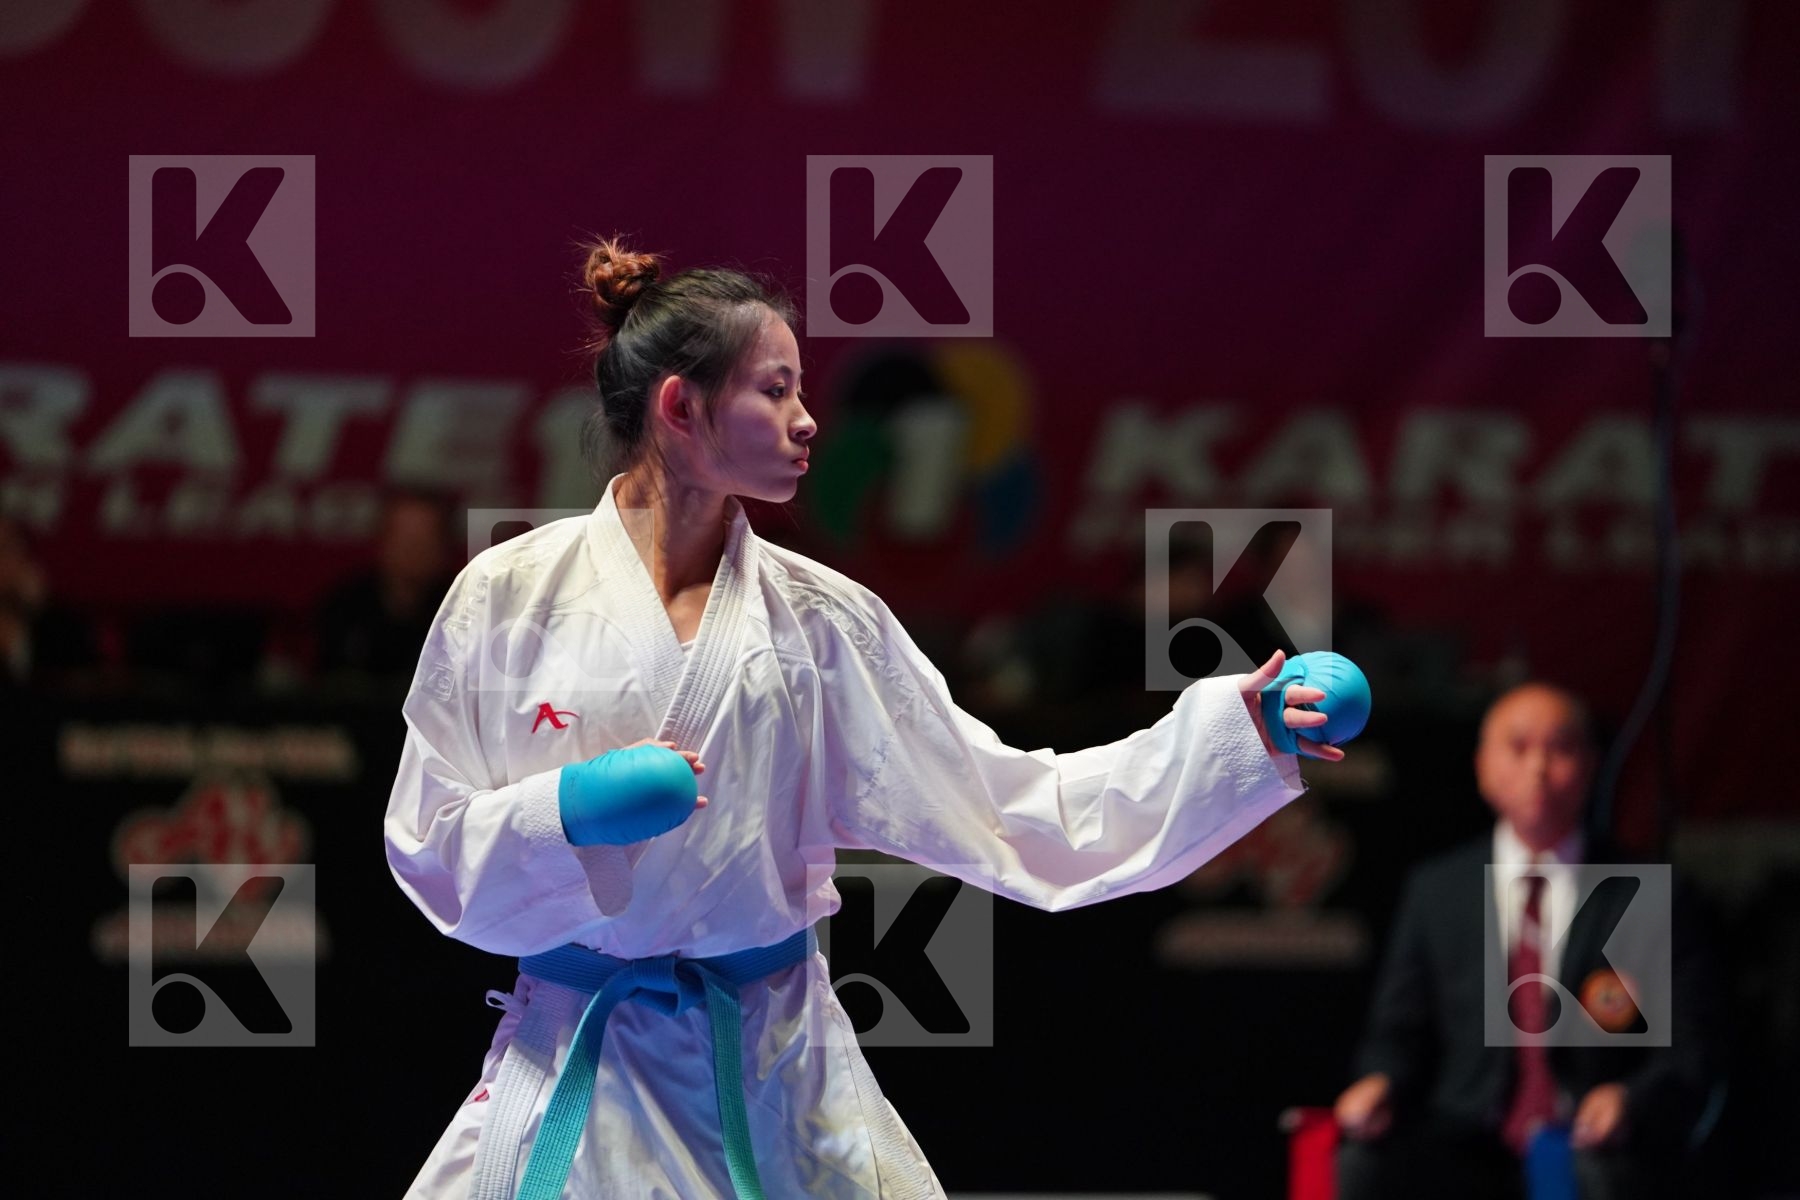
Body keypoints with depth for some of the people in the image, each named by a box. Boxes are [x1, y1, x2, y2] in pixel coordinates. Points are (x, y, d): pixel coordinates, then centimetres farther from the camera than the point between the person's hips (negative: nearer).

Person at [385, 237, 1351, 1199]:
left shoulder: (820, 619, 4)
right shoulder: (511, 594, -3)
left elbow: (1006, 803, 3)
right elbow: (429, 850, -1)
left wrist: (1236, 733, -3)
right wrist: (572, 812, -20)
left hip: (776, 1073, 2)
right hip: (576, 1072, -2)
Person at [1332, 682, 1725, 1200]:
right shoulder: (1435, 891, 15)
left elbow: (1689, 1053, 3)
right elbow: (1399, 1033, 16)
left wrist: (1633, 1100, -19)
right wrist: (1381, 1083, -8)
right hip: (1472, 1152, 2)